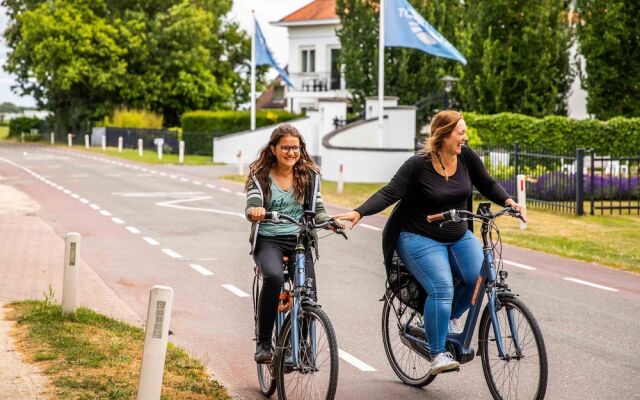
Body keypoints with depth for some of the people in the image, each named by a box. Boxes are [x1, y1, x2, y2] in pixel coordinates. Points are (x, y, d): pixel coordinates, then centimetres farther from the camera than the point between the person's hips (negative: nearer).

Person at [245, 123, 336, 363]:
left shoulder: (310, 175, 9)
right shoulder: (260, 175, 3)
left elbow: (317, 210, 8)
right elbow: (252, 208, -9)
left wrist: (329, 221, -14)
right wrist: (254, 212, -34)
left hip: (298, 239, 2)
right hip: (268, 240, -2)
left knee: (308, 290, -18)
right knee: (274, 277, -34)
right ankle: (263, 343, -22)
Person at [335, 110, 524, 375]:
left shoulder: (466, 157, -3)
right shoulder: (418, 164, -17)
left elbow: (487, 185, 7)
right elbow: (389, 193, -21)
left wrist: (508, 202, -12)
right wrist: (359, 213, -35)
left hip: (459, 236, 5)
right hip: (421, 239, -5)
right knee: (442, 290, -24)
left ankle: (450, 318, 13)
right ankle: (437, 355, -13)